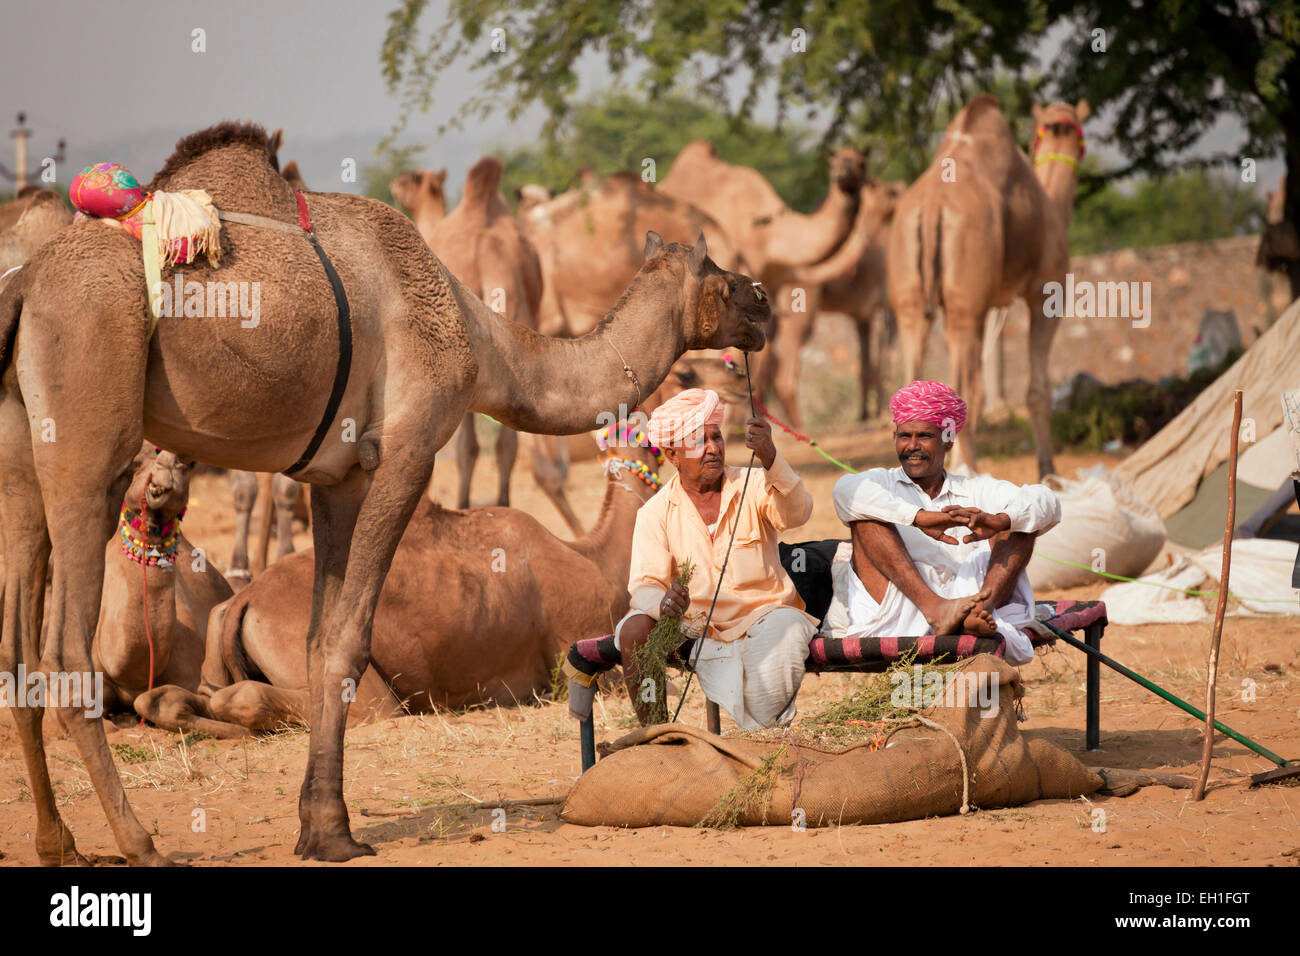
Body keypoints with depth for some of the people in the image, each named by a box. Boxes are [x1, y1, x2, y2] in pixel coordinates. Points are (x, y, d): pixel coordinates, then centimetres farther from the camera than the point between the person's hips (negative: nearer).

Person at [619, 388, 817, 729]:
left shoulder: (752, 486, -2)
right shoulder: (656, 512, 1)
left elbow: (796, 514, -24)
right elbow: (644, 585, -8)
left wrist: (770, 458, -43)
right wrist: (662, 602, -35)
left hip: (763, 615, -1)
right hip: (697, 628, 2)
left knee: (786, 626, -34)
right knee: (634, 630, -23)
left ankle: (769, 733, -11)